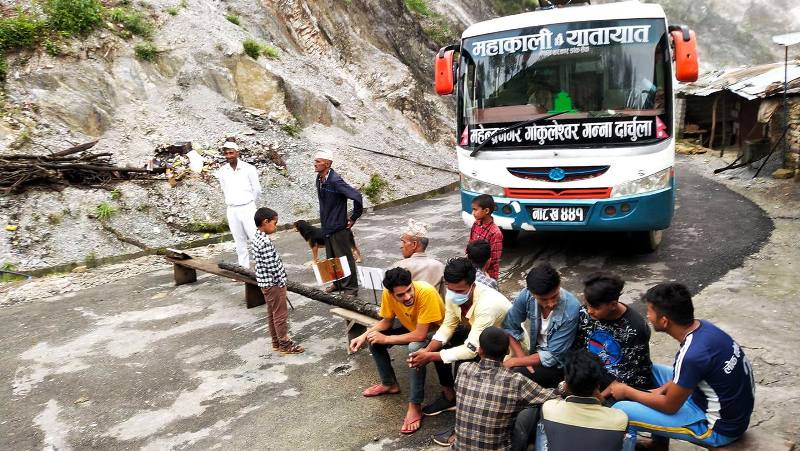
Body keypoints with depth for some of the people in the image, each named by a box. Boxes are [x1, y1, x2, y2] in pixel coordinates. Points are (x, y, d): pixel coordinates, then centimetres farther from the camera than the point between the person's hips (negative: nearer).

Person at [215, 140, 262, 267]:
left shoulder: (248, 168, -8)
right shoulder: (222, 171, 4)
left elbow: (257, 189, 0)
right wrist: (231, 201, 15)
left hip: (247, 208, -4)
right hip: (232, 210, 4)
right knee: (239, 240, 10)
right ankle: (243, 265, 18)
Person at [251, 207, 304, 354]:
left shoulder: (257, 237, 6)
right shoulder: (265, 242, -25)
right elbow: (271, 266, -24)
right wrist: (281, 282, -16)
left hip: (266, 282, 10)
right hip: (273, 283, -10)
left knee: (272, 313, 17)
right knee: (281, 313, 2)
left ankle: (276, 342, 28)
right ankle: (285, 344, 12)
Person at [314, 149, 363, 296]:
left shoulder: (335, 180, -22)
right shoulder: (319, 179, 3)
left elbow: (356, 196, -27)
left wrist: (353, 218, -17)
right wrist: (324, 219, 16)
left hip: (338, 227, -8)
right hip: (326, 227, 8)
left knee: (345, 258, 4)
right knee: (332, 258, 19)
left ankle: (351, 287, 16)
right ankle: (338, 283, 35)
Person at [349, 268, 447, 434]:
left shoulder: (426, 293, -38)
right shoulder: (388, 294, -22)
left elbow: (420, 335, -35)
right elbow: (386, 322, -3)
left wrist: (386, 339, -27)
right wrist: (364, 335, -18)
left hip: (434, 330, -6)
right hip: (410, 326, 6)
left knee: (415, 348, -35)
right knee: (374, 338, -6)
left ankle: (415, 406, -21)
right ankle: (389, 384, 16)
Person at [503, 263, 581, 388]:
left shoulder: (571, 309, -29)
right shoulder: (526, 295, -19)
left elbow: (552, 357, -23)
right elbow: (510, 328, -4)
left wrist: (515, 362, -16)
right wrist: (523, 359, -14)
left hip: (559, 363, -5)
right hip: (536, 353, 5)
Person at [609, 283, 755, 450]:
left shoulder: (692, 355, -32)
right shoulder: (702, 327, -7)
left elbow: (670, 406, -17)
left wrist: (627, 391, -5)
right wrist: (662, 389, 1)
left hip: (719, 426, -8)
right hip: (735, 409, 9)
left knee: (621, 411, -14)